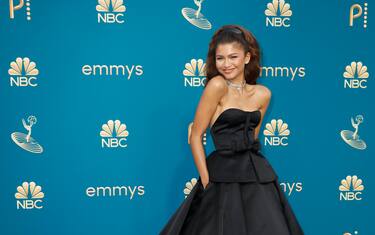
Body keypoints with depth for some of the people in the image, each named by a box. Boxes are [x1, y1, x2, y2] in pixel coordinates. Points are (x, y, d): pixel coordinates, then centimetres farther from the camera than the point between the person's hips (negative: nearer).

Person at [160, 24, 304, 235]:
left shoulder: (263, 93, 6)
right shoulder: (217, 85, -10)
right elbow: (196, 136, -9)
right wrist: (207, 181, -11)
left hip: (259, 176, 5)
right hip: (224, 178, -5)